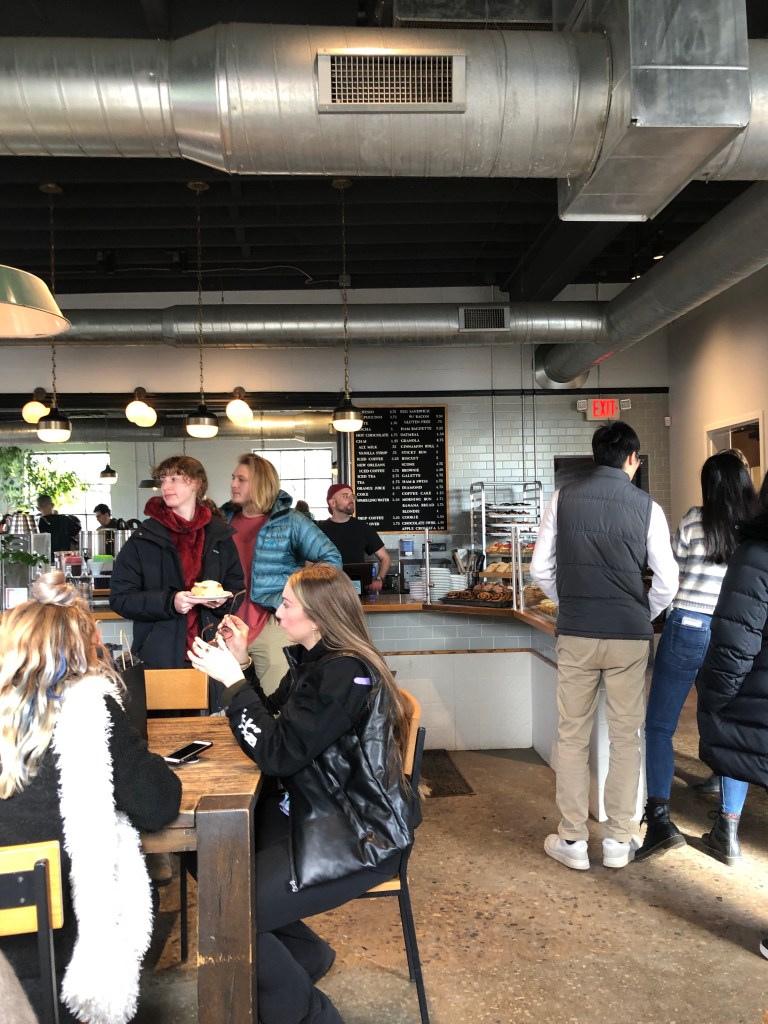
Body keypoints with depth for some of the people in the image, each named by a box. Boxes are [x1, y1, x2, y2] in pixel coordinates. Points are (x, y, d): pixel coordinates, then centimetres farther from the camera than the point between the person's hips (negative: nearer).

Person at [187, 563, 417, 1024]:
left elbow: (278, 753, -24)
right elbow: (275, 723, 12)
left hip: (359, 838, -10)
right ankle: (306, 954, 22)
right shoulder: (317, 660, 7)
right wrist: (242, 662, 4)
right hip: (319, 811, 10)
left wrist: (232, 678, -20)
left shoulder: (345, 675, -23)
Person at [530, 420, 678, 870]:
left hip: (576, 635, 1)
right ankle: (619, 840, 21)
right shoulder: (647, 507, -3)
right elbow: (667, 582, -1)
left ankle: (572, 840, 18)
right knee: (626, 738, 12)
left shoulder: (564, 498, 0)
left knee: (573, 737, 10)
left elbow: (540, 569, 1)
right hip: (630, 636, 0)